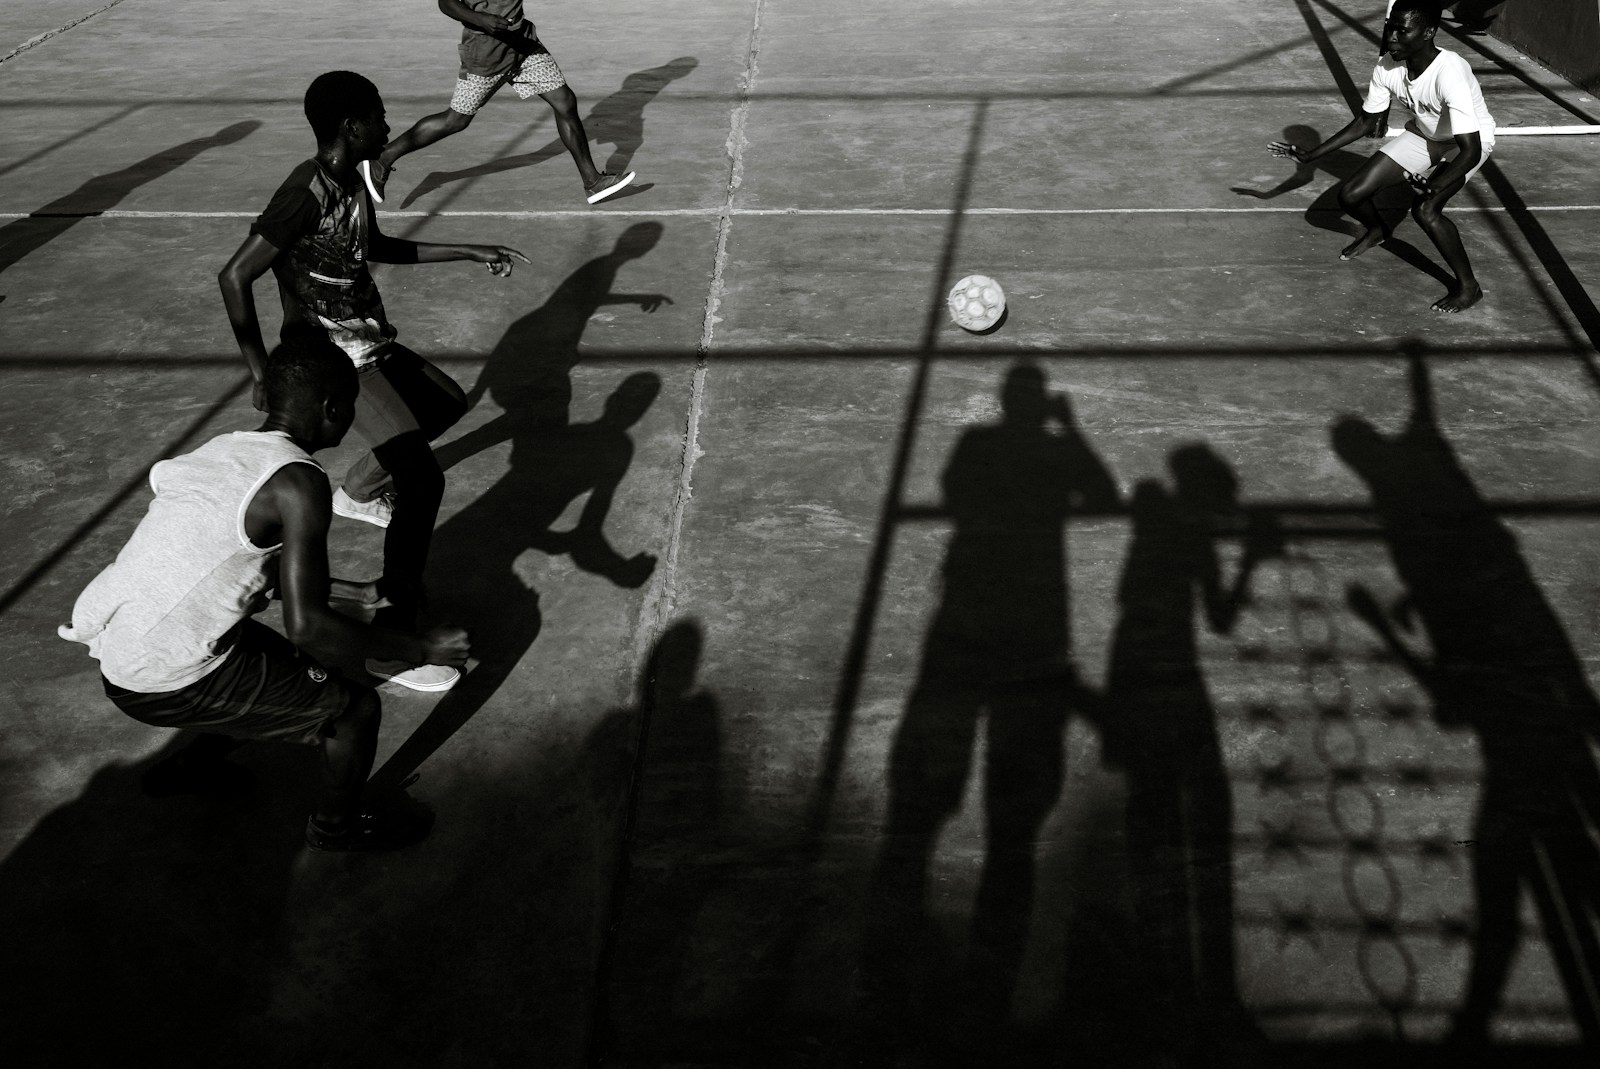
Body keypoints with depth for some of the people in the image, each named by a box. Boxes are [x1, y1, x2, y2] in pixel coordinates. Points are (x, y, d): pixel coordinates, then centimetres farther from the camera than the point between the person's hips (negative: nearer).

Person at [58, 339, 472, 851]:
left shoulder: (222, 447, 7)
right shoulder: (298, 482, -20)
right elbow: (306, 625, -25)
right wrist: (420, 648, -16)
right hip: (168, 684, -9)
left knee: (288, 666, 31)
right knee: (355, 709, 0)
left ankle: (193, 767, 49)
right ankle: (335, 825, 25)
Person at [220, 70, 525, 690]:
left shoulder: (351, 182, 7)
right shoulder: (309, 193, -21)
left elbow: (378, 249, 25)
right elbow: (234, 277, -22)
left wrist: (472, 254, 27)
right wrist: (263, 376, -24)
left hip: (373, 342, 10)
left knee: (447, 402, 30)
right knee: (423, 480, -20)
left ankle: (356, 492, 47)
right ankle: (389, 636, -16)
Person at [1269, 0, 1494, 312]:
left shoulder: (1449, 74, -38)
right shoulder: (1387, 68, -20)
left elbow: (1470, 150, -39)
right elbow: (1366, 122, -1)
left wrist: (1433, 189, -55)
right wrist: (1310, 156, -6)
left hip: (1468, 141, -6)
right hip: (1423, 134, 6)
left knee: (1424, 210, -30)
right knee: (1350, 195, -4)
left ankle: (1468, 286, -8)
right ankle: (1377, 230, 35)